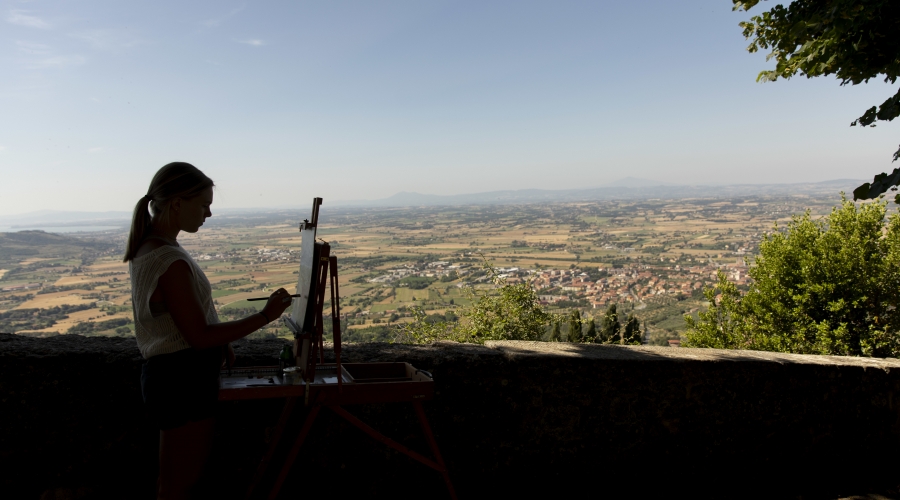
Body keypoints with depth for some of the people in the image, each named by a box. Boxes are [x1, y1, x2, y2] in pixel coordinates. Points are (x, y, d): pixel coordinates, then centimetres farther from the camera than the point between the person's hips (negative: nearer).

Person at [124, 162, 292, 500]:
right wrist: (265, 316, -19)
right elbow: (200, 337, -23)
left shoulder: (146, 247, 4)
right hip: (184, 380, -10)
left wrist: (219, 343, 11)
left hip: (168, 372, 10)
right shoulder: (171, 262, -27)